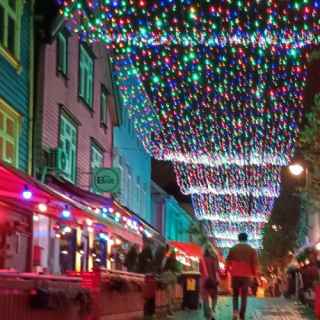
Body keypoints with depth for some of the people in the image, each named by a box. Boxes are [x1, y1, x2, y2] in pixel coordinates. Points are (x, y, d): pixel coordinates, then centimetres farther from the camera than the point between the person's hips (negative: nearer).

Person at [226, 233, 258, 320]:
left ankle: (235, 311, -7)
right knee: (244, 296, 7)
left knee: (235, 295, 15)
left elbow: (228, 262, 3)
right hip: (246, 276, -1)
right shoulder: (252, 250, 1)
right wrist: (254, 275, 7)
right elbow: (254, 263, -1)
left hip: (235, 275, 1)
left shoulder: (233, 249, 3)